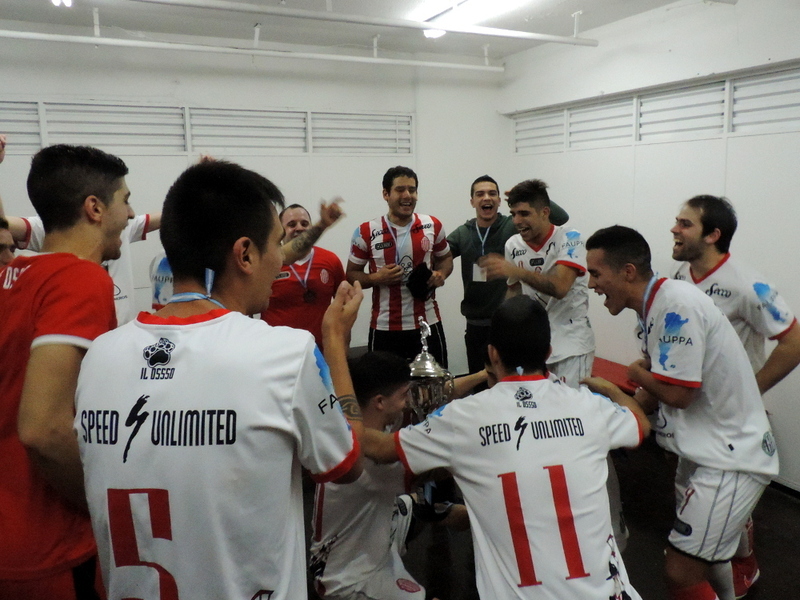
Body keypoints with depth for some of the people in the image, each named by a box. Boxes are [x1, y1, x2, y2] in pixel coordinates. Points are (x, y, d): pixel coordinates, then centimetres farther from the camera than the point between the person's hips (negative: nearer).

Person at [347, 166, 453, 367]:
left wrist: (441, 274, -5)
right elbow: (351, 275, 2)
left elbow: (445, 258, 17)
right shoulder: (366, 232, -5)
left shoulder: (433, 226, 3)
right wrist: (376, 278, -17)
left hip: (428, 324, 2)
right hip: (385, 328, -2)